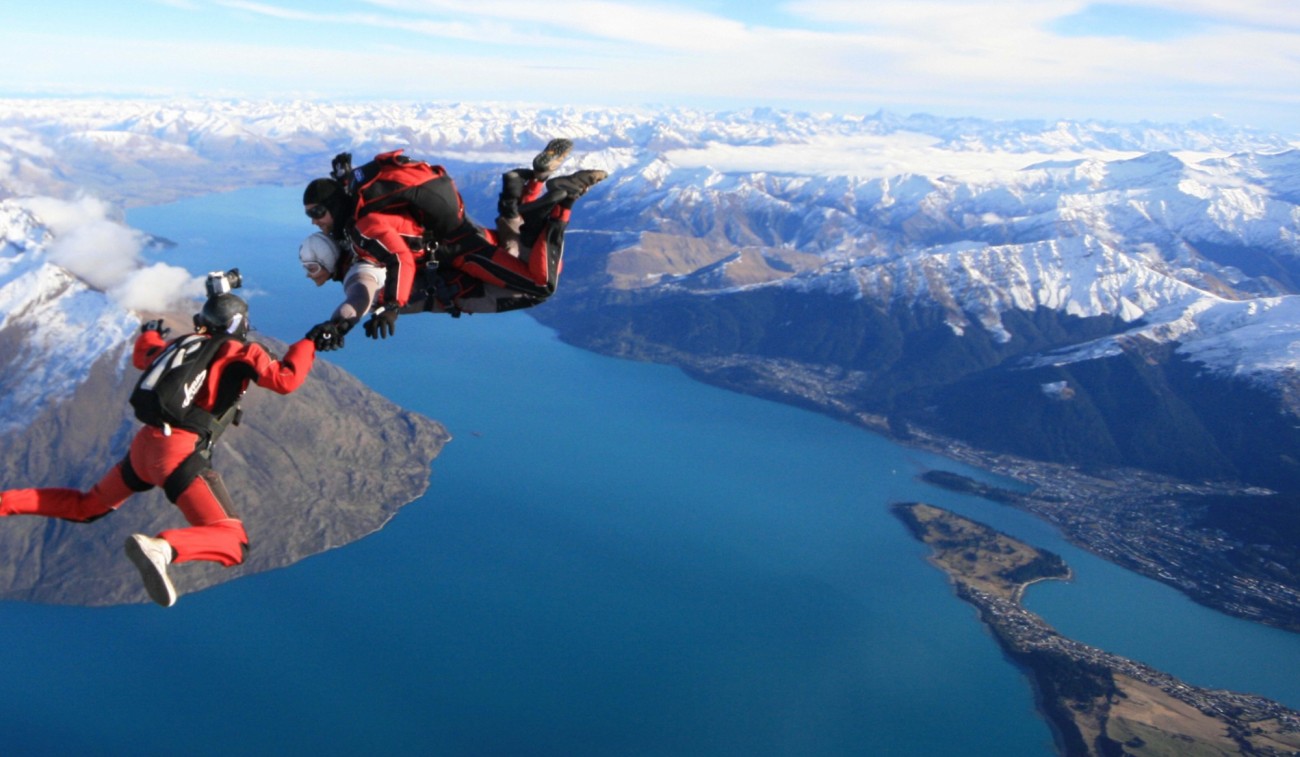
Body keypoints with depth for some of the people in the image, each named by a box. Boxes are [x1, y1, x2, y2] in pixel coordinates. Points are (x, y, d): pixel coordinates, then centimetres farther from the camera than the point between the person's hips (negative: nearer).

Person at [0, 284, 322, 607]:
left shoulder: (184, 343, 21)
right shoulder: (239, 352, 2)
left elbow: (142, 357, 41)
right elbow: (284, 380, -13)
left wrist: (150, 334, 62)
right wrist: (308, 343, 0)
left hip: (145, 444, 8)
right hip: (181, 452, -8)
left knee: (86, 507, 34)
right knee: (232, 544, -17)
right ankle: (161, 548, -44)